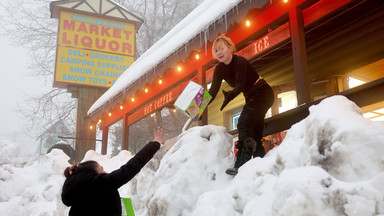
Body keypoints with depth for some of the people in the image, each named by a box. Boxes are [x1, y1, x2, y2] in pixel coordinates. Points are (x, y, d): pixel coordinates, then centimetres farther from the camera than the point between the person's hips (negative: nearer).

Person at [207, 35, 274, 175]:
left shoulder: (240, 62, -22)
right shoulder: (219, 69, -1)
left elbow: (240, 84, -35)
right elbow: (213, 91, -7)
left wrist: (230, 95, -53)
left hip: (263, 94, -8)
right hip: (251, 97, 9)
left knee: (244, 123, -25)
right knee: (254, 133, 7)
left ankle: (242, 164, -32)